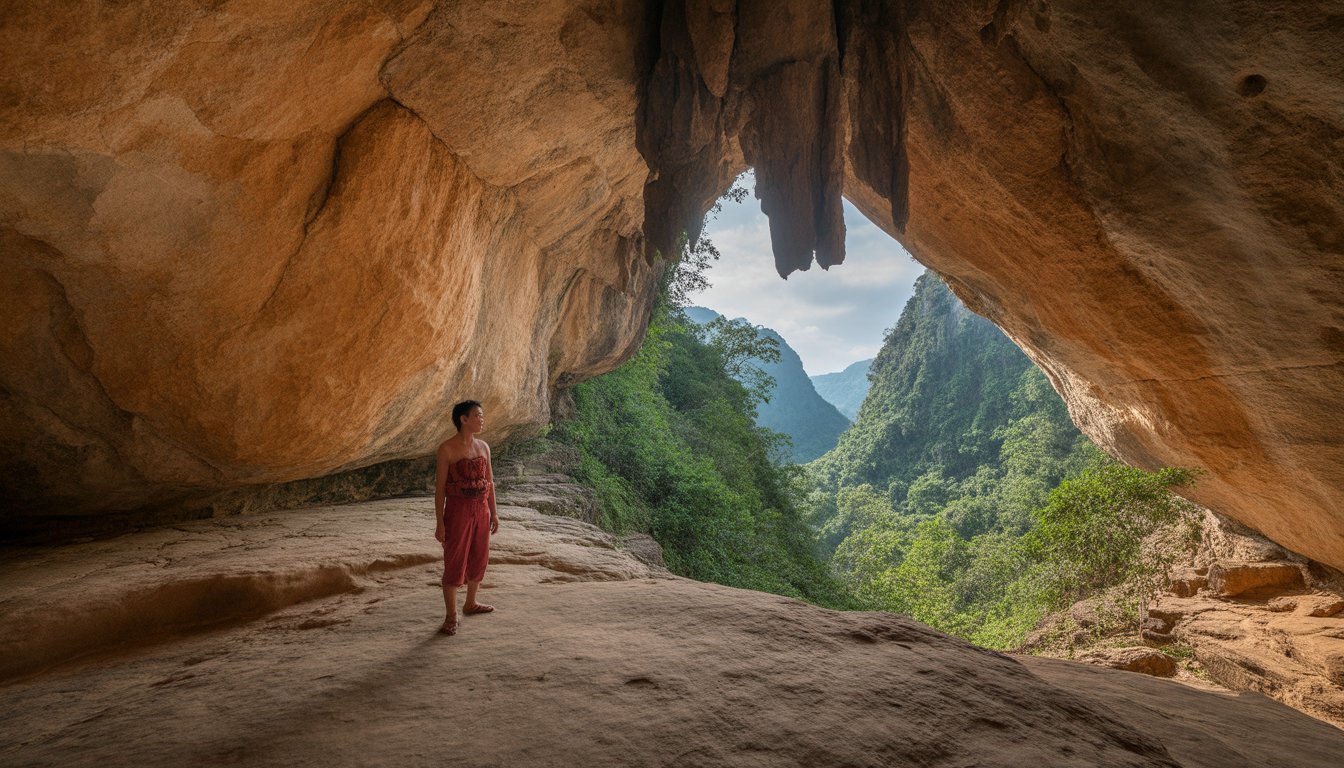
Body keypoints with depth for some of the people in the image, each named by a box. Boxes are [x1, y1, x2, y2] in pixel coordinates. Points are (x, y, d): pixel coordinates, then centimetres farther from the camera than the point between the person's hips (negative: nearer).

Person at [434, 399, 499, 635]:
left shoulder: (483, 447, 6)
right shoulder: (447, 448, -11)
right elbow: (440, 486, -9)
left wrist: (493, 512, 10)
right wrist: (439, 522, -11)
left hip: (481, 510, 6)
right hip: (458, 510, -6)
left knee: (478, 559, 15)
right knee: (454, 564, -1)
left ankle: (470, 604, 35)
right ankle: (451, 617, 12)